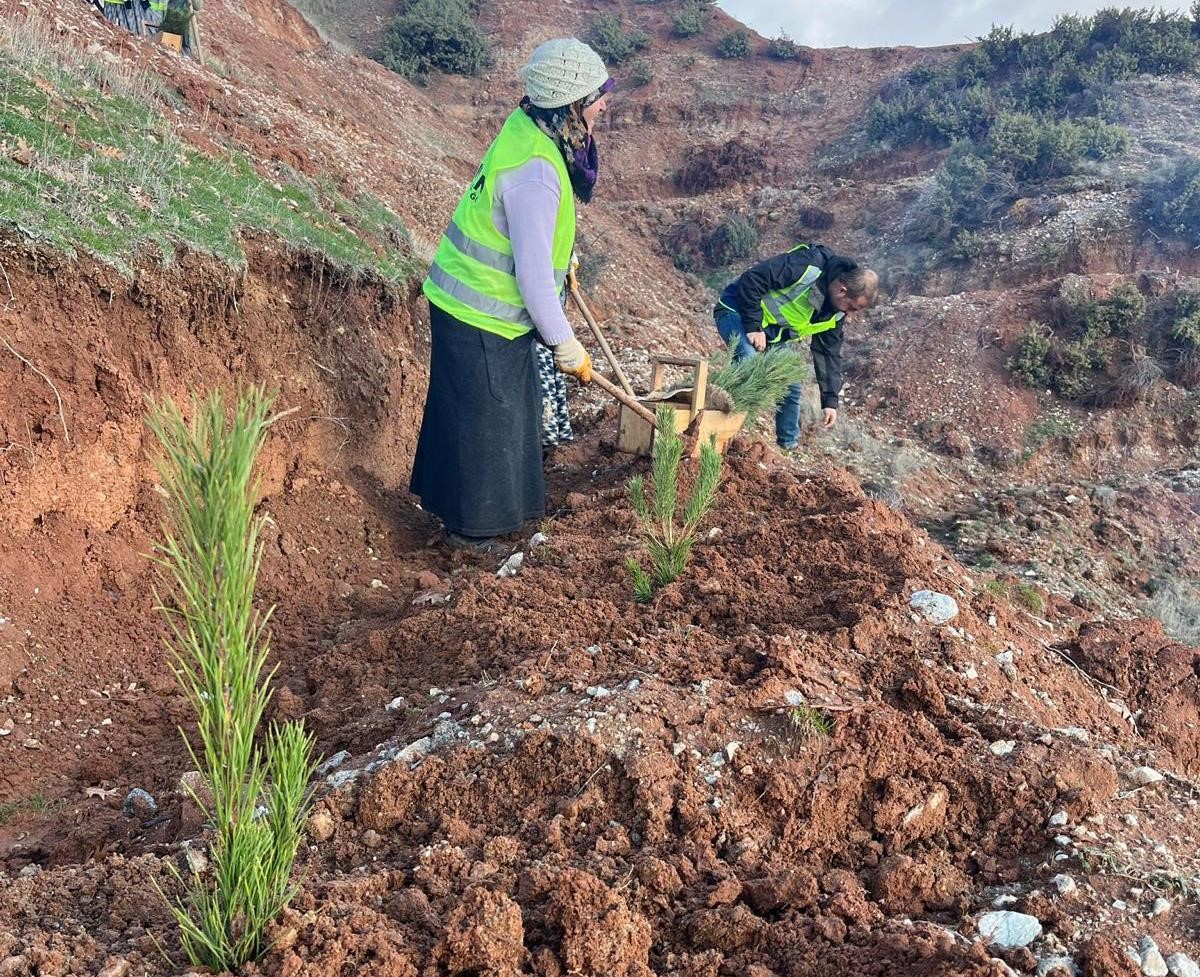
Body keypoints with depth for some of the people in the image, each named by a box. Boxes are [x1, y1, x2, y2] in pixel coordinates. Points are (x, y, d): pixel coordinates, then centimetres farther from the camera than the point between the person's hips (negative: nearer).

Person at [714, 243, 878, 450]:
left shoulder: (836, 313, -5)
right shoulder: (806, 266, -30)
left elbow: (829, 354, 2)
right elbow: (751, 280, -29)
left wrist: (830, 401, -2)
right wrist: (754, 327, -27)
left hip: (773, 334, 8)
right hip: (738, 311, -8)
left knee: (792, 389, 4)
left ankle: (789, 446, 19)